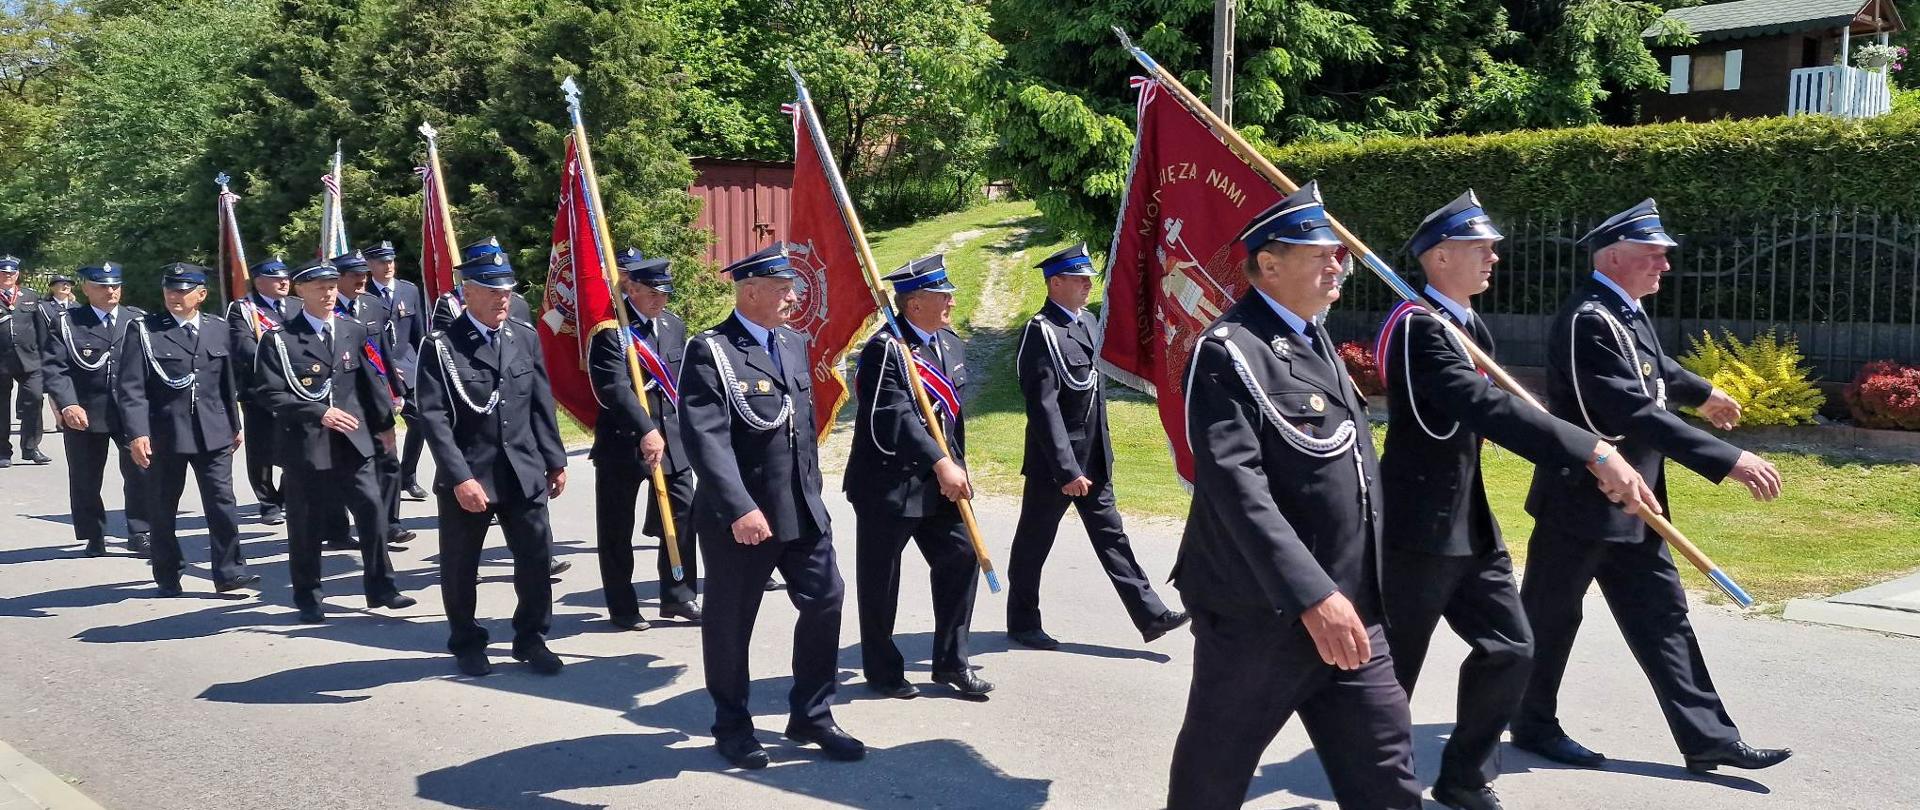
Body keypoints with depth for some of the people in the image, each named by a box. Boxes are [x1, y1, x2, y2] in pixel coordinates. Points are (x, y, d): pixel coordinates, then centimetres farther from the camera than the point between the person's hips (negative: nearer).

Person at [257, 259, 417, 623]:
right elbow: (270, 393, -10)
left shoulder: (354, 331, 8)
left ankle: (380, 587, 11)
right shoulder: (279, 339, -5)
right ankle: (307, 596, 21)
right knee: (305, 523, 6)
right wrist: (319, 412, -18)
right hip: (305, 443, -3)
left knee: (373, 508, -2)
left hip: (353, 440, 3)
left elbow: (372, 379, 12)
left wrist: (384, 424, 13)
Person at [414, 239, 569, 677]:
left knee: (536, 556, 6)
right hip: (466, 477, -3)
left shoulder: (526, 337, 6)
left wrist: (555, 460, 8)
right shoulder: (441, 346, -8)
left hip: (524, 472, 3)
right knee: (460, 566, 10)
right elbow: (434, 417, -14)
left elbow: (542, 404, 10)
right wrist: (460, 478, -21)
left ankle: (530, 638, 24)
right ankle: (466, 643, 29)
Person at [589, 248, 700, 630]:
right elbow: (614, 387, -23)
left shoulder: (674, 325, 10)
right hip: (623, 441, -6)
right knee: (617, 529, 6)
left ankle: (679, 596, 19)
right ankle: (622, 607, 18)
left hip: (672, 439, 6)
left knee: (683, 516, 6)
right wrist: (645, 431, -31)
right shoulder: (610, 331, -13)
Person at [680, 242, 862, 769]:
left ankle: (810, 716, 22)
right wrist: (739, 508, -30)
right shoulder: (710, 351, -13)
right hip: (739, 516, -6)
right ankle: (732, 726, 25)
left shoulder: (795, 345, 11)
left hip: (803, 510, 7)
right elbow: (705, 438, -22)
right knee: (730, 621, 7)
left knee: (825, 601, 6)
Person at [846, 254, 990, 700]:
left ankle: (951, 662, 17)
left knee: (961, 558, 4)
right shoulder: (885, 349, -16)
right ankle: (883, 671, 20)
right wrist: (940, 464, -28)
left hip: (938, 483, 7)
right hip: (887, 484, -7)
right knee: (881, 579, 5)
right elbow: (895, 415, -25)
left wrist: (956, 469, 13)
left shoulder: (952, 345, 10)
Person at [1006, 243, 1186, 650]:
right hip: (1054, 462, -8)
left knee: (1110, 534, 10)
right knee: (1034, 543, 7)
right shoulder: (1041, 332, -19)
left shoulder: (1086, 321, 8)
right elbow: (1044, 407, -24)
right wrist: (1067, 470, -26)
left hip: (1093, 458, 8)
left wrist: (1103, 448, 18)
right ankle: (1022, 623, 20)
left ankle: (1150, 615, 12)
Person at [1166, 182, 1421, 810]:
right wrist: (1312, 596, -29)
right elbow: (1236, 485, -24)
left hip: (1350, 611, 8)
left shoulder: (1318, 341, 16)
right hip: (1260, 615, -8)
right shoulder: (1229, 351, -14)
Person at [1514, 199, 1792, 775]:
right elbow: (1636, 414, -32)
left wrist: (1701, 393, 49)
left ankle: (1706, 737, 16)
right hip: (1582, 504, -9)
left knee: (1662, 615, 10)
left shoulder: (1628, 311, 7)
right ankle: (1534, 726, 23)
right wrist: (1728, 460, -33)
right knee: (1551, 619, 7)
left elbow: (1652, 366, 30)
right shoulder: (1588, 321, -24)